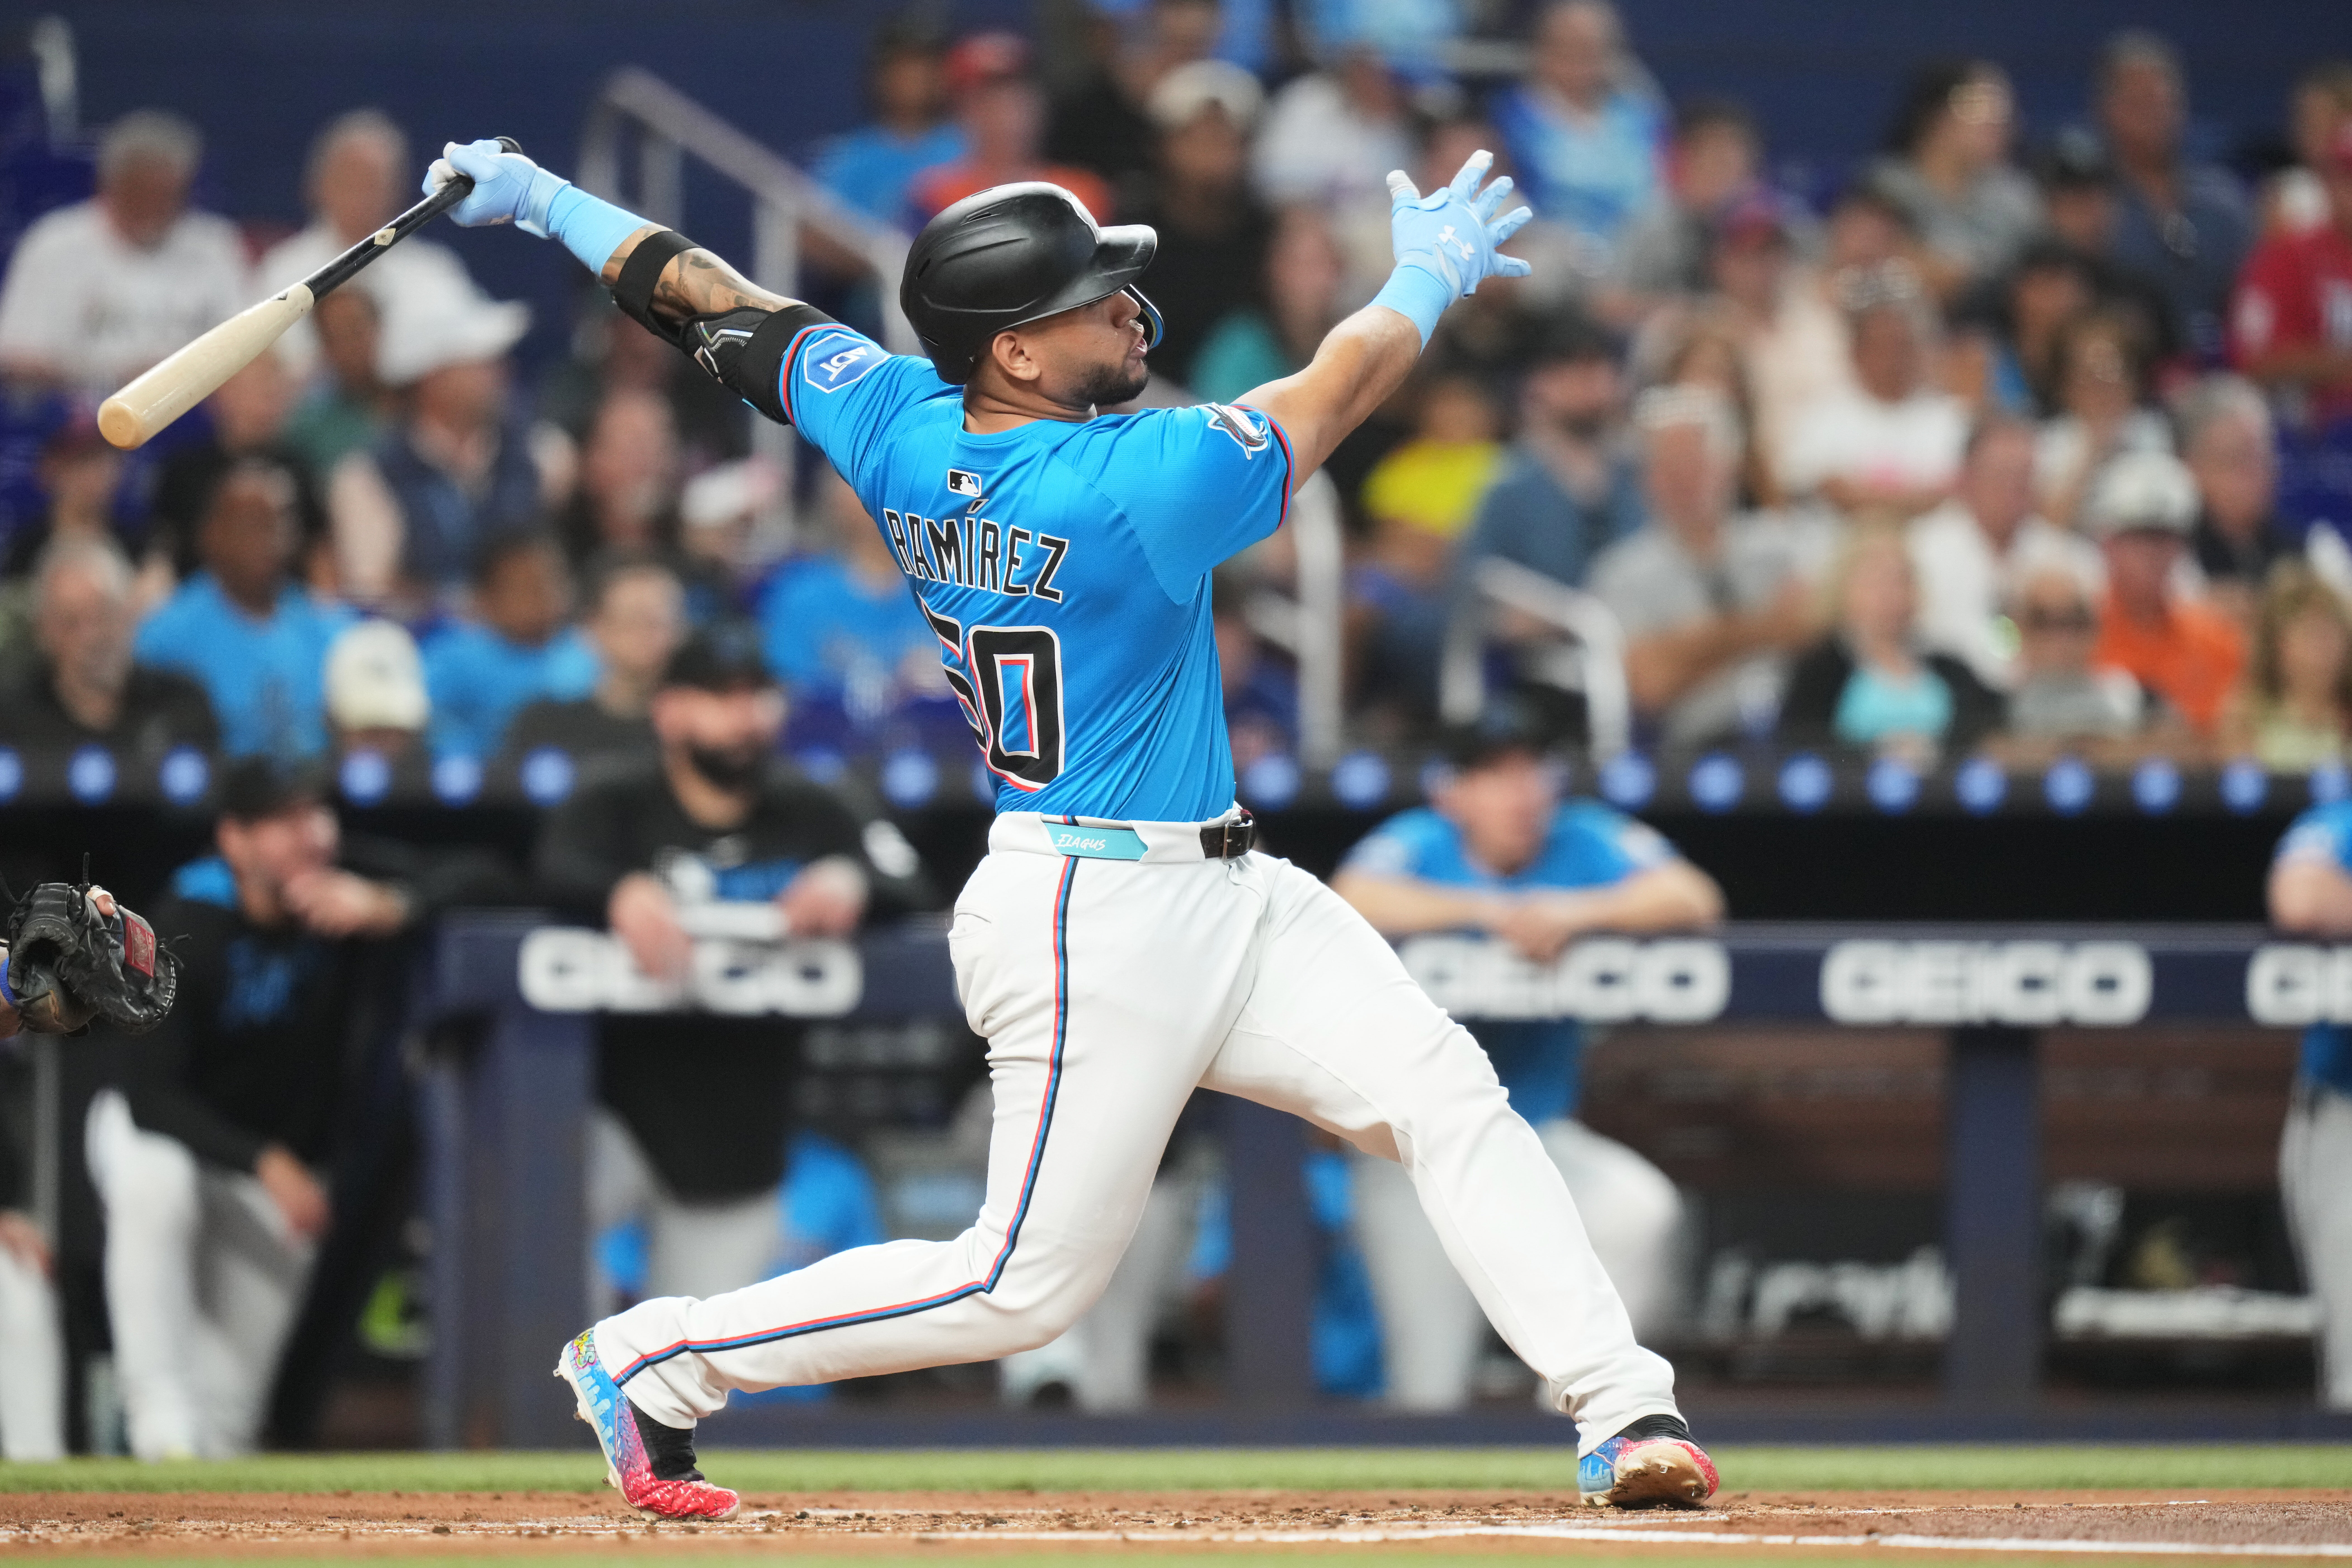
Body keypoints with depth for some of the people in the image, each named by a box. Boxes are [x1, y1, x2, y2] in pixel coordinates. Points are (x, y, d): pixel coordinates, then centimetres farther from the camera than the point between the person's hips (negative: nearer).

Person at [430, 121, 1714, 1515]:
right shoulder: (1137, 487, -22)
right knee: (1030, 1281, -2)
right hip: (1097, 926, -10)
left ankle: (1624, 1412, -9)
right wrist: (1429, 276, 9)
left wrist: (548, 200, 22)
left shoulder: (897, 430, 0)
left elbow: (727, 308, 11)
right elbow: (1338, 391, -10)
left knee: (1450, 1099, -3)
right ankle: (655, 1362, 10)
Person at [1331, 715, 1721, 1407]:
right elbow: (1353, 904, -29)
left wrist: (1575, 911, -29)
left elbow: (1692, 898, -16)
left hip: (1539, 1135, 2)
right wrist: (1490, 911, -34)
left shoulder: (1584, 843, -4)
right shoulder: (1420, 845, -9)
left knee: (1640, 1211, -24)